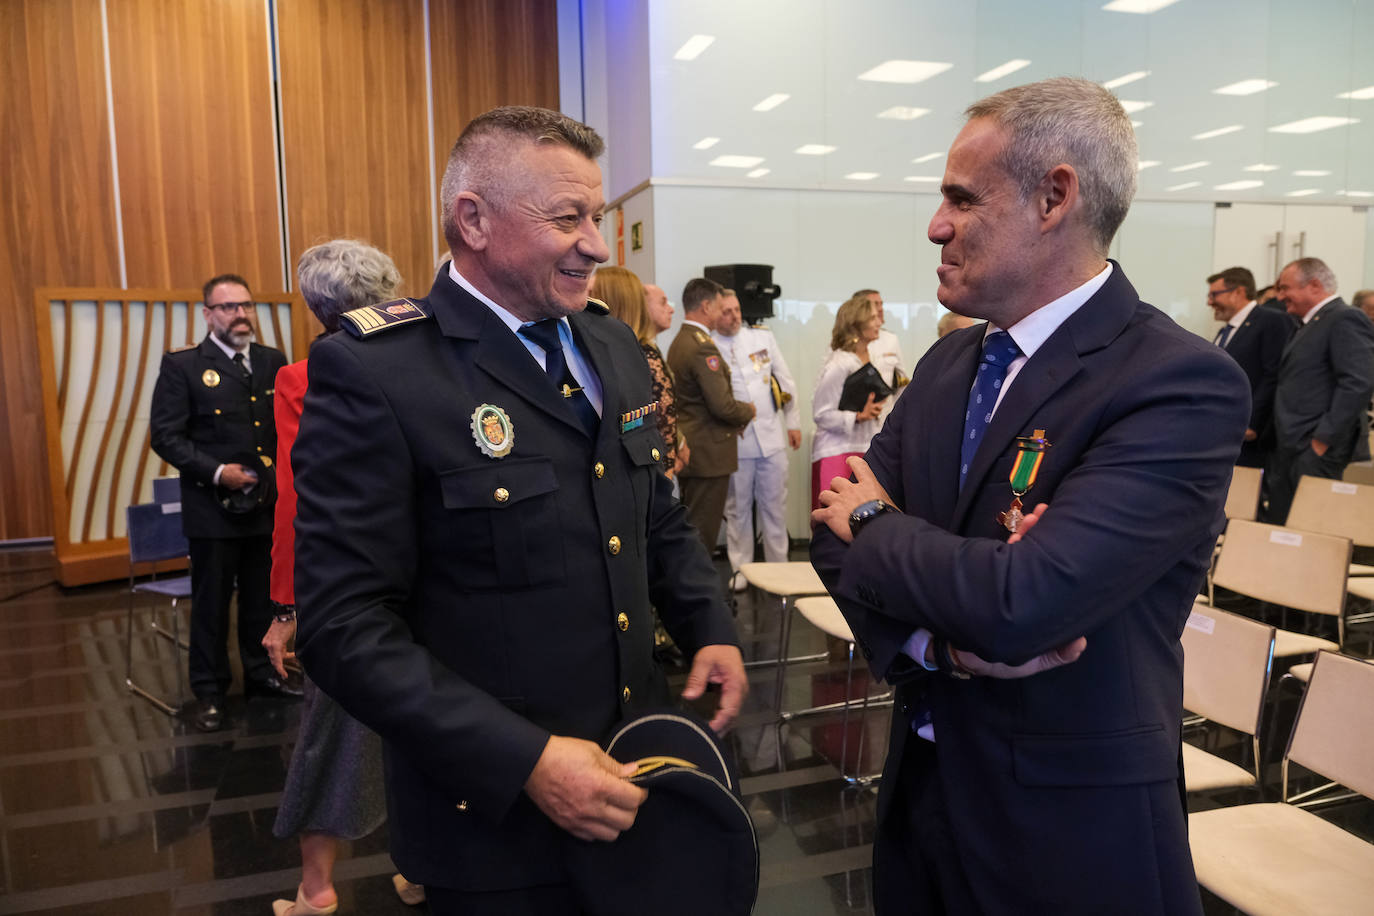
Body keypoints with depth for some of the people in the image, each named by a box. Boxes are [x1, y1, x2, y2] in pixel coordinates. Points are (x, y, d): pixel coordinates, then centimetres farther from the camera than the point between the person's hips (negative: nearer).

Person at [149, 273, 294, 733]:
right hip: (213, 507, -4)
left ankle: (260, 673, 32)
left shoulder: (273, 361, 8)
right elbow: (165, 435, -9)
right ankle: (208, 693, 20)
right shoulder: (182, 365, -5)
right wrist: (216, 471, -16)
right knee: (211, 604, 7)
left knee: (262, 598, 15)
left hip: (268, 504, 4)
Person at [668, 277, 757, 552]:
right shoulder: (702, 346, -19)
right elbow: (722, 406, -23)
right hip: (708, 453, -10)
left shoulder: (678, 342, 12)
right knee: (702, 531, -3)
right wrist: (748, 411, -3)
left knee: (691, 527, 18)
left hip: (689, 449, 10)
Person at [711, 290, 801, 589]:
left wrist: (793, 422, 11)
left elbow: (785, 381, 13)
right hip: (734, 440, -3)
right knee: (737, 506, 7)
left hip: (771, 435, 3)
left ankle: (778, 565, 21)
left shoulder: (763, 336, 8)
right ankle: (740, 568, 19)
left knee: (775, 504, 9)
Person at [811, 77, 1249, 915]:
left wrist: (876, 524, -13)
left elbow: (1022, 600, -31)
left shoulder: (1182, 382, -21)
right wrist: (940, 645, -18)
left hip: (1068, 826, -6)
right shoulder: (949, 362, 2)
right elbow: (840, 533, 0)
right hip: (923, 779, 6)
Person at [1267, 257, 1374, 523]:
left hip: (1315, 451, -9)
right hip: (1288, 450, 9)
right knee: (1278, 525, 9)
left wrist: (1324, 438, -20)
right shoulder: (1308, 325, 20)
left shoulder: (1346, 319, -10)